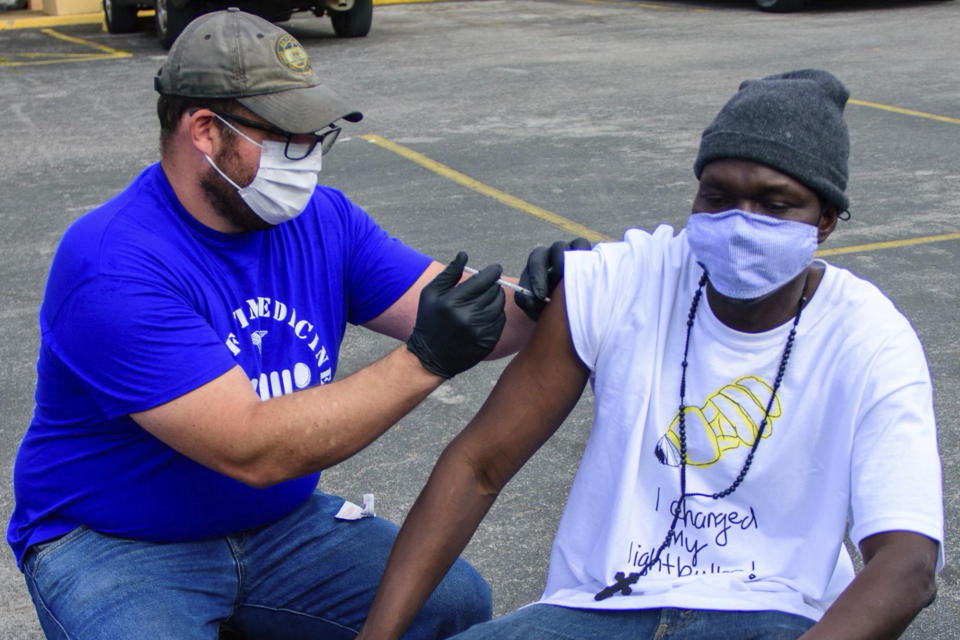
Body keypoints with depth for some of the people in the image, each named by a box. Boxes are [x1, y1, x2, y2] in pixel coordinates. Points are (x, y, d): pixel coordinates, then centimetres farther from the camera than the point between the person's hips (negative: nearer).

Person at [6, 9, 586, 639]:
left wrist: (532, 304, -28)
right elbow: (252, 451, -29)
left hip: (280, 521, 6)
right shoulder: (115, 267, -24)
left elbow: (467, 317, -4)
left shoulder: (321, 220, -1)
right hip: (114, 545, -5)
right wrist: (424, 362, -33)